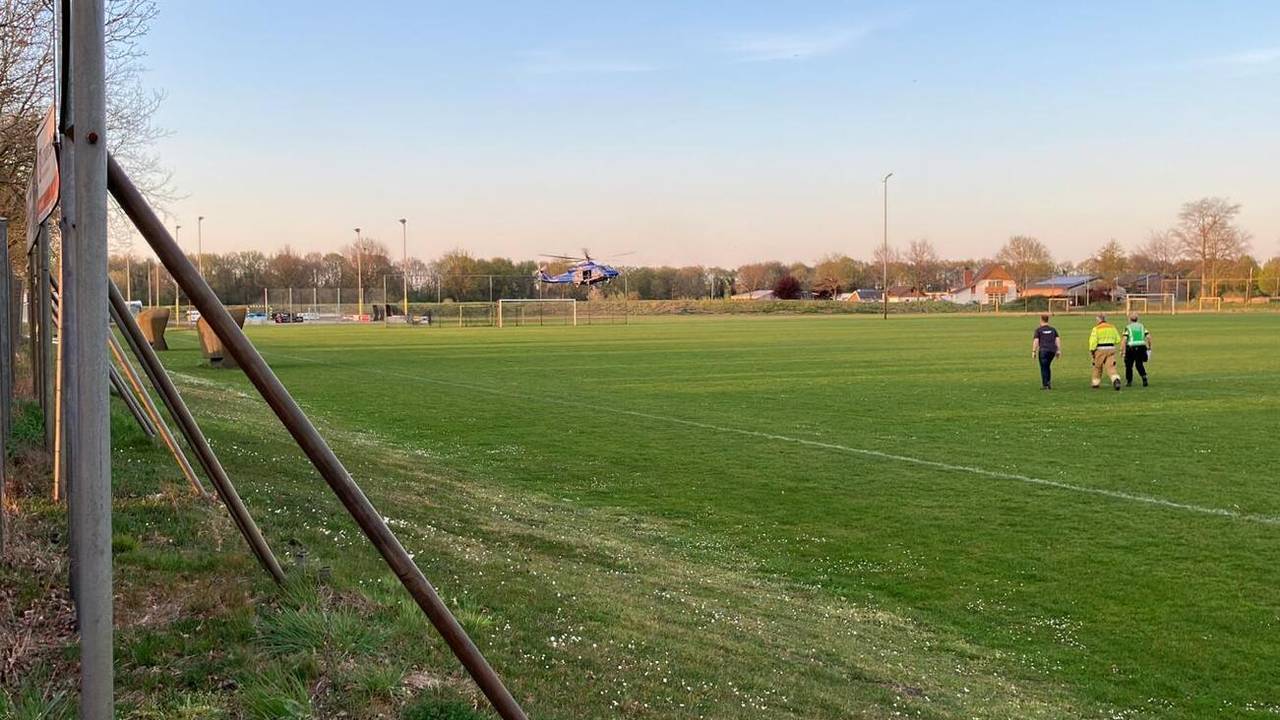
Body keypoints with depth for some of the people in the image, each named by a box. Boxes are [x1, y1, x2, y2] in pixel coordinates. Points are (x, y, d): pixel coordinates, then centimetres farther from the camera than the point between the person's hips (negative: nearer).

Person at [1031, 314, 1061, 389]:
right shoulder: (1053, 329, 12)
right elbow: (1057, 340, 9)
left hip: (1043, 350, -5)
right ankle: (1048, 382, 12)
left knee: (1043, 367, 2)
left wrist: (1034, 351, -6)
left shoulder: (1038, 330, -1)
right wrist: (1058, 350, 10)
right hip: (1052, 350, 5)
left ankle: (1045, 385, 0)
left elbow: (1036, 341, -7)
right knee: (1047, 366, 19)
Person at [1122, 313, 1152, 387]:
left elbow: (1125, 339, -10)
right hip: (1141, 347, 3)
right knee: (1139, 364, 16)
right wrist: (1149, 347, 12)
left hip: (1131, 348, -3)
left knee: (1129, 365, 12)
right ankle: (1144, 377, -4)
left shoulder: (1128, 327, -1)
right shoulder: (1142, 326, 9)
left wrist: (1123, 351, -8)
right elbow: (1148, 337, 3)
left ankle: (1129, 381, 17)